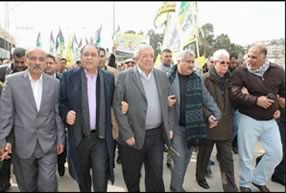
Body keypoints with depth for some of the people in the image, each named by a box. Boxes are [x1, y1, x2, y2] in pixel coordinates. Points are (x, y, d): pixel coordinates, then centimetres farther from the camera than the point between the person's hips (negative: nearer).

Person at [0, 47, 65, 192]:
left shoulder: (54, 83, 0)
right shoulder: (12, 81, -4)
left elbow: (58, 113, 3)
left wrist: (60, 139, 3)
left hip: (48, 143, 0)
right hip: (23, 144, 0)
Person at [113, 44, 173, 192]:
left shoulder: (162, 76, 7)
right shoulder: (124, 76, -6)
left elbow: (167, 103, 13)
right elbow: (116, 105, -9)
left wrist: (169, 127, 6)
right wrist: (127, 134, -14)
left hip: (157, 135, 3)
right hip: (133, 135, -3)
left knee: (156, 177, 11)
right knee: (131, 178, 14)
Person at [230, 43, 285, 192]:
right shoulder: (240, 72, -11)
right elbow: (234, 94, -20)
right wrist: (256, 100, -22)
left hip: (270, 120, 4)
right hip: (249, 119, -4)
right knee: (246, 155, 5)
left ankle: (259, 180, 31)